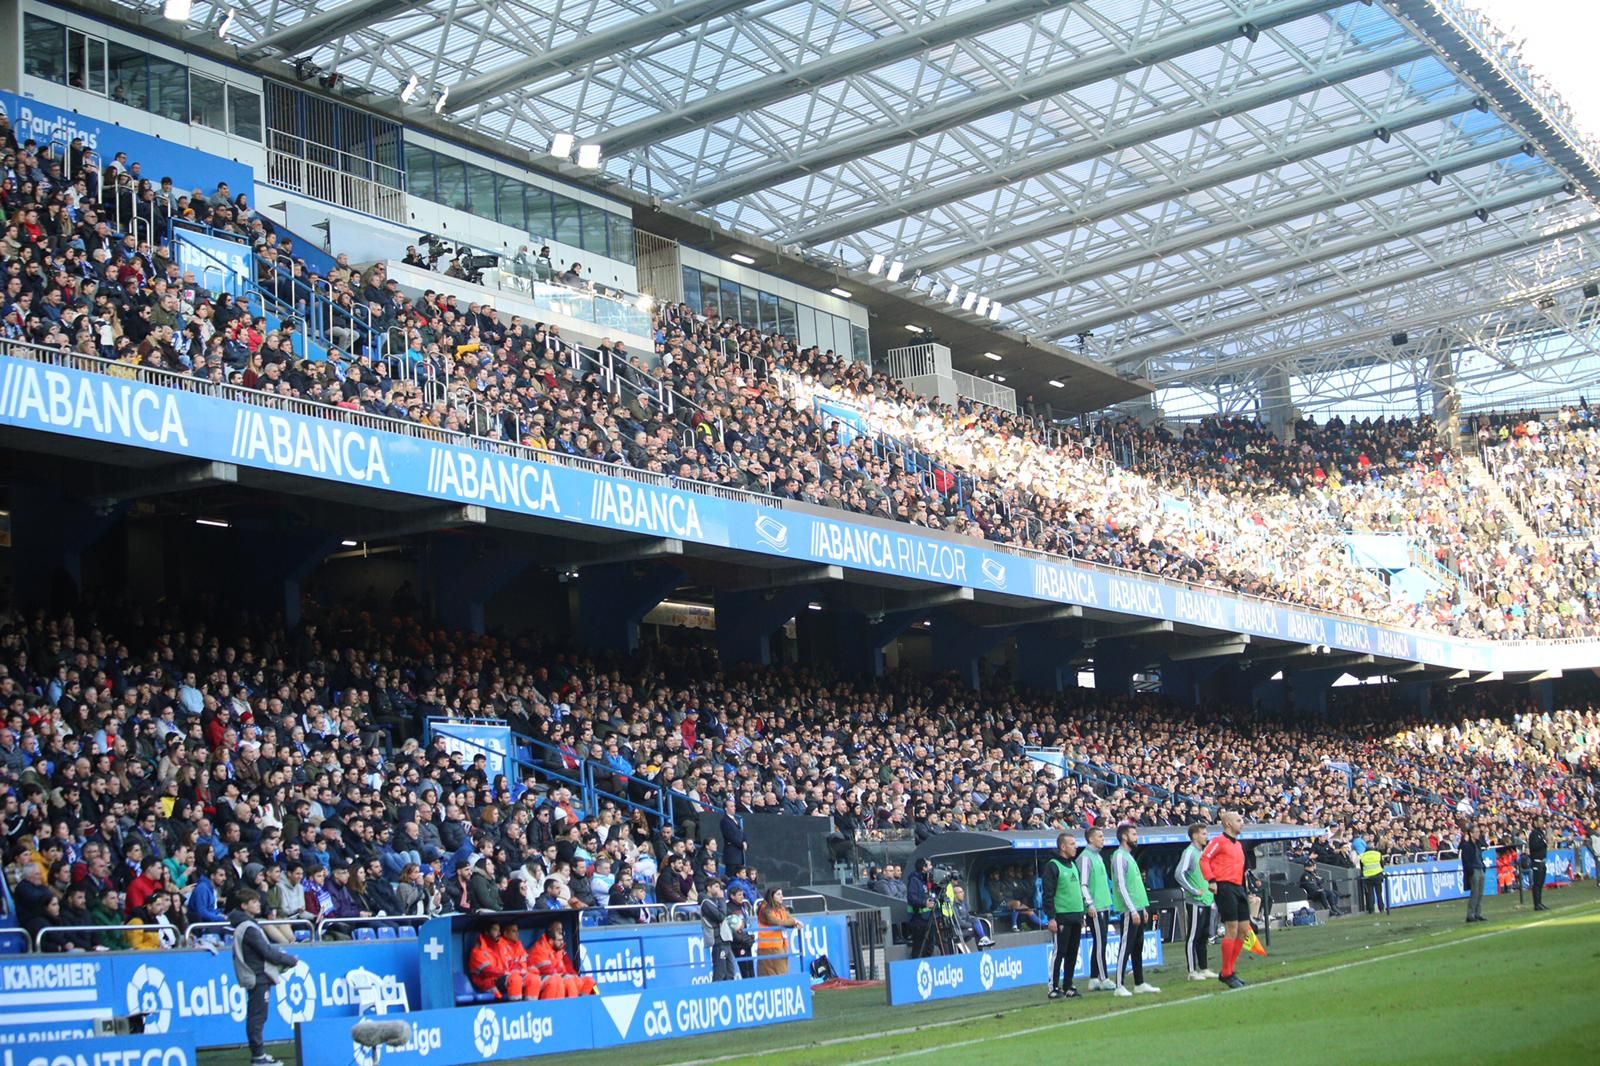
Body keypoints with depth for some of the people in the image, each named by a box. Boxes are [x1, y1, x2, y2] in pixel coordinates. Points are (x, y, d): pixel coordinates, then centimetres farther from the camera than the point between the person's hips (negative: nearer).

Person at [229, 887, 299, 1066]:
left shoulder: (245, 925, 14)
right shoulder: (249, 928, -16)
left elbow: (265, 948, 17)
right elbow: (267, 952, -17)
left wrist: (287, 958, 10)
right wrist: (292, 961, -7)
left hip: (257, 977, 10)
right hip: (258, 977, -10)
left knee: (256, 1017, 13)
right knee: (257, 1016, -6)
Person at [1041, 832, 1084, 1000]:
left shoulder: (1073, 864, 16)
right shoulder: (1053, 866, -9)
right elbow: (1048, 894, -13)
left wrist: (1081, 915, 20)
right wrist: (1051, 918, -18)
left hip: (1076, 916, 8)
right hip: (1062, 917, -8)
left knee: (1072, 954, 9)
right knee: (1059, 953, -5)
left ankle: (1068, 987, 15)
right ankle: (1054, 988, -1)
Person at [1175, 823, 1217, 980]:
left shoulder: (1203, 852, 15)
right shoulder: (1189, 852, -11)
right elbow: (1180, 874, -22)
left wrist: (1210, 891, 14)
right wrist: (1194, 891, -20)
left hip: (1206, 901, 9)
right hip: (1195, 902, -9)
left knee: (1203, 937, 13)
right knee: (1192, 937, -4)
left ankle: (1203, 969, 19)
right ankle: (1192, 971, -1)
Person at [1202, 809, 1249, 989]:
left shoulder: (1238, 844, 21)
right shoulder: (1219, 841, -5)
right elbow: (1204, 859, -13)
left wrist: (1244, 887, 16)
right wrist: (1211, 880, -22)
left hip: (1238, 888, 9)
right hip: (1224, 887, -9)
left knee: (1243, 930, 7)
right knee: (1232, 930, -10)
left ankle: (1229, 972, 17)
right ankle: (1226, 974, -3)